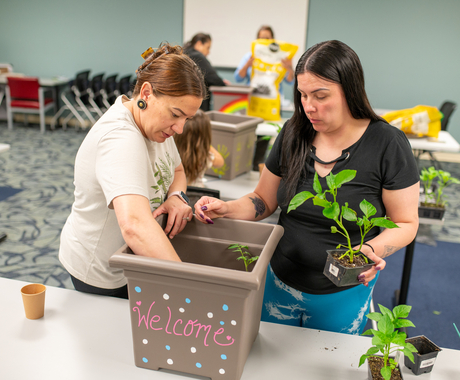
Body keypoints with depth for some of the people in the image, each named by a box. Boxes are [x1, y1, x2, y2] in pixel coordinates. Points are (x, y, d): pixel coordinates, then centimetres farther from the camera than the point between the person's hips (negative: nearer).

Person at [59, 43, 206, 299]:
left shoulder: (154, 121, -6)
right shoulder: (120, 139, -34)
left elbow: (177, 170, 10)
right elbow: (135, 225, -48)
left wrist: (176, 196, -12)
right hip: (101, 274, -8)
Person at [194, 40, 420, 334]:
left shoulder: (388, 144, -17)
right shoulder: (294, 134, -6)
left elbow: (405, 223, -10)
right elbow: (264, 200, 2)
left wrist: (371, 250, -30)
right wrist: (227, 209, -17)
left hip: (342, 295, -3)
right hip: (279, 284, 3)